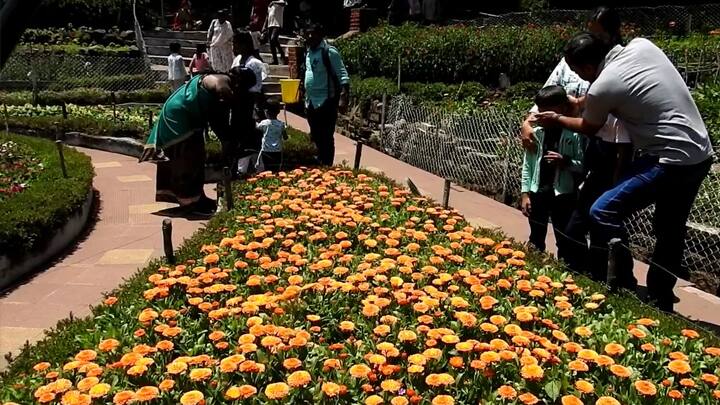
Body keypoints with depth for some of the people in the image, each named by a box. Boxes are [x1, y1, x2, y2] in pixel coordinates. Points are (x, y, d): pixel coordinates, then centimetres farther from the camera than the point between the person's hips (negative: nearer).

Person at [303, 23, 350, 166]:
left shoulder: (330, 52, -11)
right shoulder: (309, 53, 14)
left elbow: (343, 76, -16)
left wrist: (343, 98, -26)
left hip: (326, 102, -8)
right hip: (311, 102, 8)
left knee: (326, 138, -4)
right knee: (316, 137, 17)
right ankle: (320, 163, 31)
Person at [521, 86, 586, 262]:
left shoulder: (574, 135, -8)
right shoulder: (536, 133, 2)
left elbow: (583, 165, -7)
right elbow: (527, 165, 4)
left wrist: (565, 161, -24)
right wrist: (525, 193, 1)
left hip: (563, 194, -3)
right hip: (538, 192, 4)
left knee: (564, 241, 8)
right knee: (536, 239, 17)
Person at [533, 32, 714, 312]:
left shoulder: (602, 87, -16)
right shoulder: (643, 45, 4)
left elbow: (590, 129, 5)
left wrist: (557, 119, 22)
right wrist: (581, 102, 26)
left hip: (671, 161, -9)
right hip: (701, 155, 9)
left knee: (603, 213, -11)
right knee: (671, 232, 18)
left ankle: (624, 287, -3)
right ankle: (660, 302, 31)